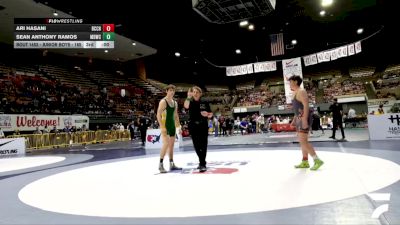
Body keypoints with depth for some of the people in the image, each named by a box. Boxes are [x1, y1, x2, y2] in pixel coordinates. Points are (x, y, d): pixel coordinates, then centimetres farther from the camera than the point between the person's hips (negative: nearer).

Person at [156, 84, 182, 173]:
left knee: (171, 145, 10)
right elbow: (158, 115, -15)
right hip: (165, 126, -8)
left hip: (172, 125, 8)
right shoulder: (163, 101, -9)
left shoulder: (175, 102, 14)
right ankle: (161, 165, -6)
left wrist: (179, 126, 14)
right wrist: (162, 127, -22)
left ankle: (172, 164, 17)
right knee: (166, 144, -15)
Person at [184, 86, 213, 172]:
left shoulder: (204, 103, 4)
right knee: (196, 145, 11)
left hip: (203, 126, -1)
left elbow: (211, 114, 10)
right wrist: (188, 97, -37)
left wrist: (207, 115, -12)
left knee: (203, 145, -6)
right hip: (193, 126, 1)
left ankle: (203, 164, -4)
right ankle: (202, 161, 30)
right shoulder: (191, 102, 1)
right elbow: (186, 106, -24)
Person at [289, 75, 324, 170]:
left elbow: (306, 106, -22)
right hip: (299, 118, 10)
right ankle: (305, 162, 18)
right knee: (302, 141, 12)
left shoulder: (301, 91, -12)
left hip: (303, 118, -10)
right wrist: (294, 120, 23)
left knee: (303, 141, -12)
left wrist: (305, 120, -28)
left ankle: (317, 160, -6)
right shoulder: (295, 93, 18)